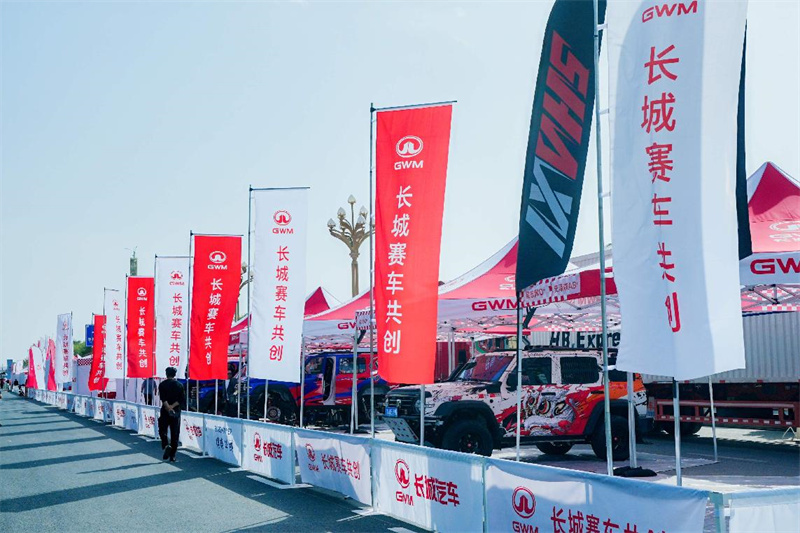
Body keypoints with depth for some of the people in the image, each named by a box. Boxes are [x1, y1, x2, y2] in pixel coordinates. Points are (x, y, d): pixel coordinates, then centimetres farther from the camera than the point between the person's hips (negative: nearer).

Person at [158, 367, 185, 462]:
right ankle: (172, 456, 5)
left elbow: (163, 399, -13)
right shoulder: (180, 385, 5)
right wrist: (172, 406, -9)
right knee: (175, 434, 6)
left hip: (165, 412, -2)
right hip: (176, 412, 2)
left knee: (162, 430, 10)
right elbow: (182, 399, -3)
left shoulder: (162, 384, -1)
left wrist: (168, 408, -17)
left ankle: (166, 445, -18)